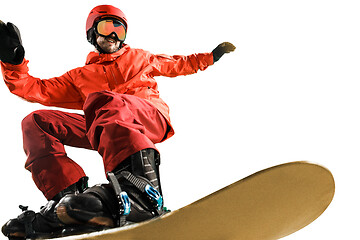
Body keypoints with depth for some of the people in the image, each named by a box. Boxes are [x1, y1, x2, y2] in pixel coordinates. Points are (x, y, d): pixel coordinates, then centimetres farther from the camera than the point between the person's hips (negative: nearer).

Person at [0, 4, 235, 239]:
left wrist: (211, 56, 44)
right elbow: (37, 89, 22)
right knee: (37, 121, -15)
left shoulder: (138, 57, 33)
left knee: (101, 100, -38)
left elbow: (176, 64, 45)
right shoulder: (81, 76, 31)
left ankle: (139, 187, -64)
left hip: (152, 117, -3)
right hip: (104, 129, 3)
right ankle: (67, 196, -36)